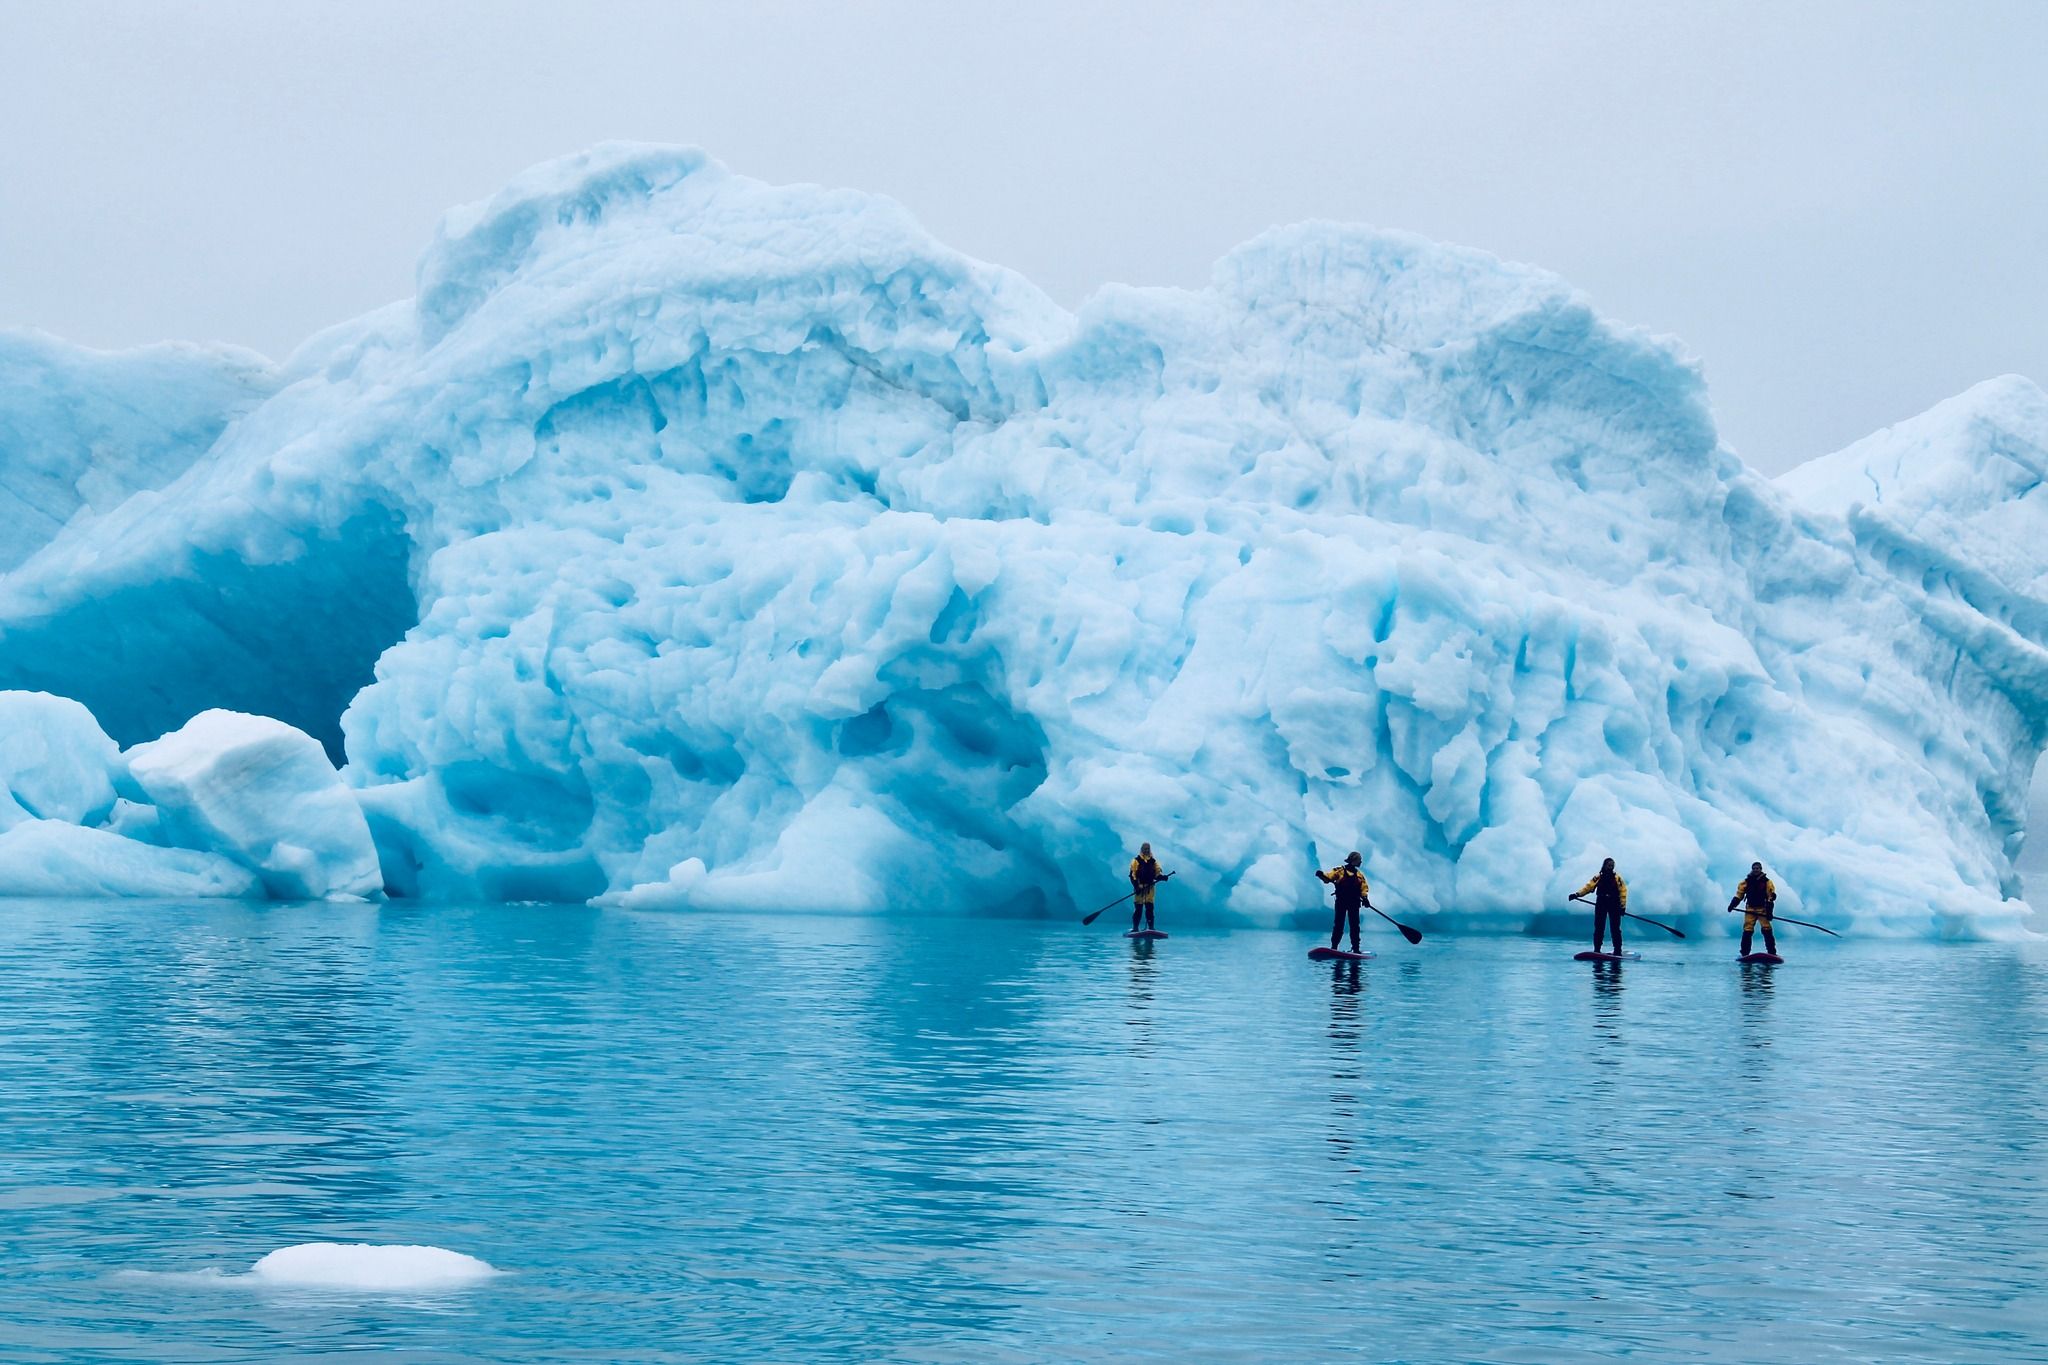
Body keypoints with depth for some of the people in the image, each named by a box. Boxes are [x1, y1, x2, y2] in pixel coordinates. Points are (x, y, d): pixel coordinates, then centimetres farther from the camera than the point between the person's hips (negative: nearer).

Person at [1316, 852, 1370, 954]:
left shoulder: (1360, 875, 14)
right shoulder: (1339, 871, 5)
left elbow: (1364, 888, 7)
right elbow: (1328, 877, -7)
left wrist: (1365, 897, -13)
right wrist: (1322, 875, -29)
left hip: (1354, 902, 3)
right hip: (1341, 901, -3)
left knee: (1354, 926, 4)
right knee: (1338, 924, -4)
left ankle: (1355, 948, 7)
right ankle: (1334, 947, -1)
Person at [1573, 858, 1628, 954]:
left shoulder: (1617, 878, 2)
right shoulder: (1598, 877, 5)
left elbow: (1623, 891, -1)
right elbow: (1588, 886, -4)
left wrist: (1623, 906, -8)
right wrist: (1577, 894, -18)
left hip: (1614, 905, -1)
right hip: (1601, 904, 1)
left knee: (1615, 928, -1)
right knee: (1599, 928, -1)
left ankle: (1618, 950, 4)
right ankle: (1597, 950, 4)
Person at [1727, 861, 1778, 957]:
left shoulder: (1767, 882, 3)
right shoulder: (1745, 882, 9)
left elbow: (1771, 897, -2)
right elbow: (1739, 895, 9)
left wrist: (1769, 911, -11)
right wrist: (1732, 905, -7)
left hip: (1763, 909, -2)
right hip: (1750, 909, 2)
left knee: (1767, 931, -10)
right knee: (1747, 931, -5)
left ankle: (1772, 952, -7)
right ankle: (1745, 953, -1)